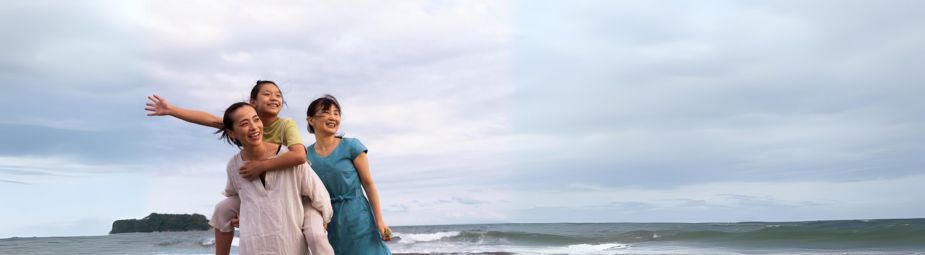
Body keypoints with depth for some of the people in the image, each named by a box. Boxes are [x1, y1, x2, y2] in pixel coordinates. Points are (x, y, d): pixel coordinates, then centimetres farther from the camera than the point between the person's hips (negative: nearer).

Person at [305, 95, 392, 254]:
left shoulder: (351, 146, -5)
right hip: (327, 224, 3)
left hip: (357, 217, -2)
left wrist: (379, 220, -8)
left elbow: (368, 184, -4)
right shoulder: (306, 154, 2)